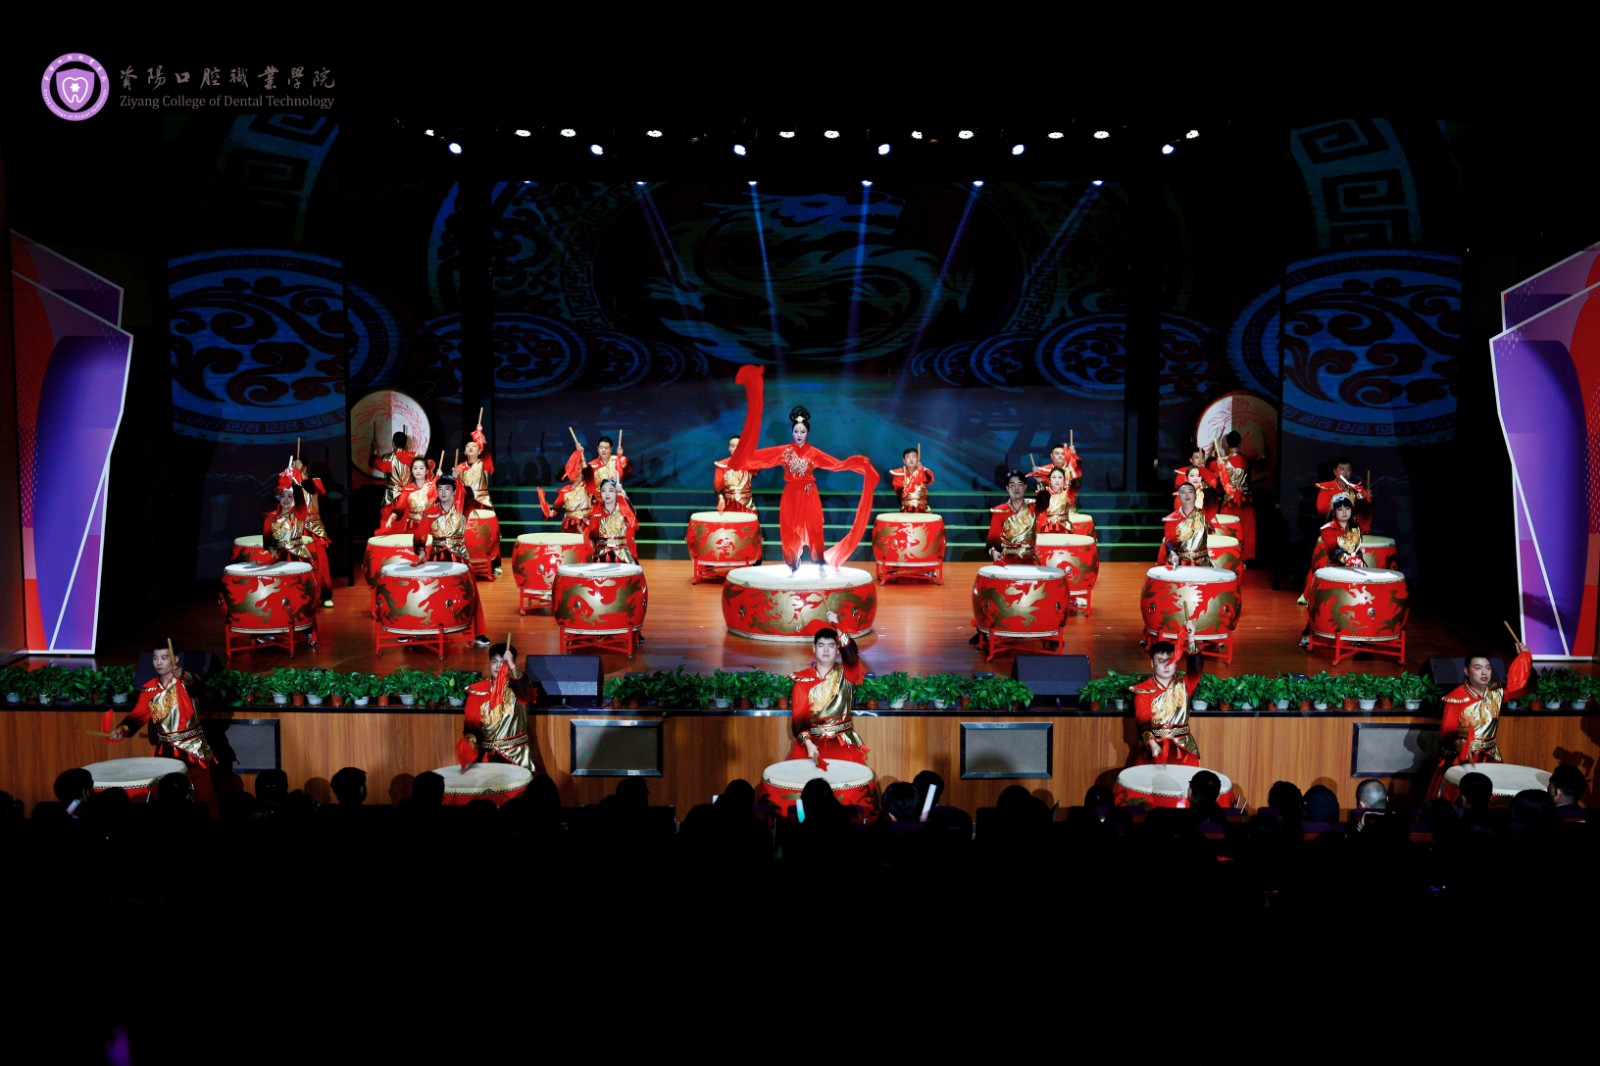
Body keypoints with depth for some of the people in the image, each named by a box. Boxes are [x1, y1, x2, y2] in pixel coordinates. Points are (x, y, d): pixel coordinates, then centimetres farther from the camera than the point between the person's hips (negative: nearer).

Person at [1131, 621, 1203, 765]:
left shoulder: (1184, 684, 5)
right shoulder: (1143, 690, 1)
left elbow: (1196, 668, -14)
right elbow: (1142, 721, -7)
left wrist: (1191, 639, -28)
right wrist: (1151, 743, -24)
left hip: (1183, 747, 1)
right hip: (1154, 745, -1)